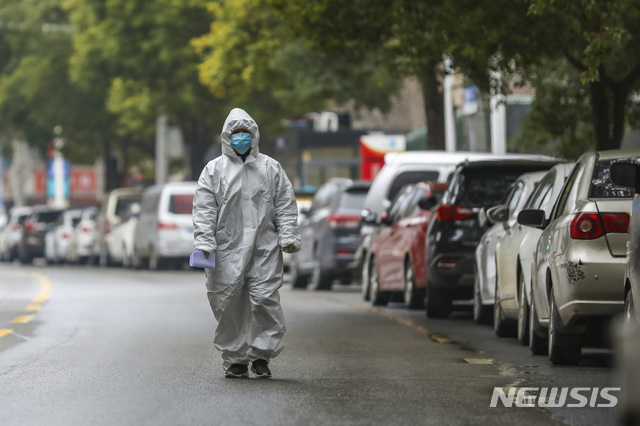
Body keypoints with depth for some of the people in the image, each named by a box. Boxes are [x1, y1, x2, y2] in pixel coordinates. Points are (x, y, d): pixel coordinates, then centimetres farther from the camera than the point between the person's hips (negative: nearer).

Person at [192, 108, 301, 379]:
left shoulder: (271, 168, 13)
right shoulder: (213, 170, 9)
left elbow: (285, 205, 12)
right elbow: (203, 209, 4)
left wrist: (288, 236, 1)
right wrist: (203, 241, -7)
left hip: (264, 248, 0)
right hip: (227, 249, 0)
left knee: (265, 300, -7)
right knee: (229, 304, -2)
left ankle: (261, 355, 3)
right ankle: (235, 359, 7)